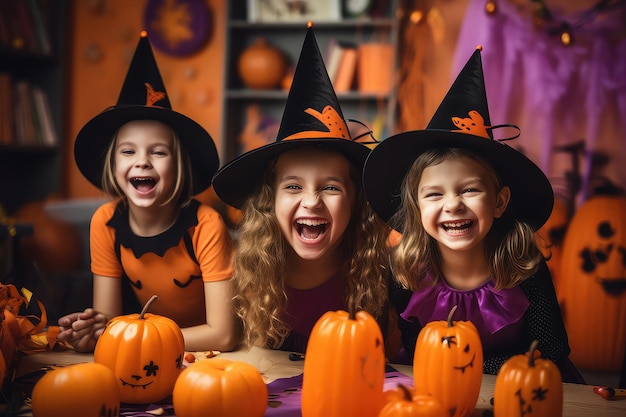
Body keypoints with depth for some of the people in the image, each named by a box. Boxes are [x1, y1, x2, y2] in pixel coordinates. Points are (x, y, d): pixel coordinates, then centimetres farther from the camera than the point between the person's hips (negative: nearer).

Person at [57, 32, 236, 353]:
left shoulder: (205, 226, -21)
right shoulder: (105, 222, -10)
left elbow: (222, 335, -22)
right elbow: (107, 319, -7)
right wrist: (90, 331, -30)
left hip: (203, 352, -4)